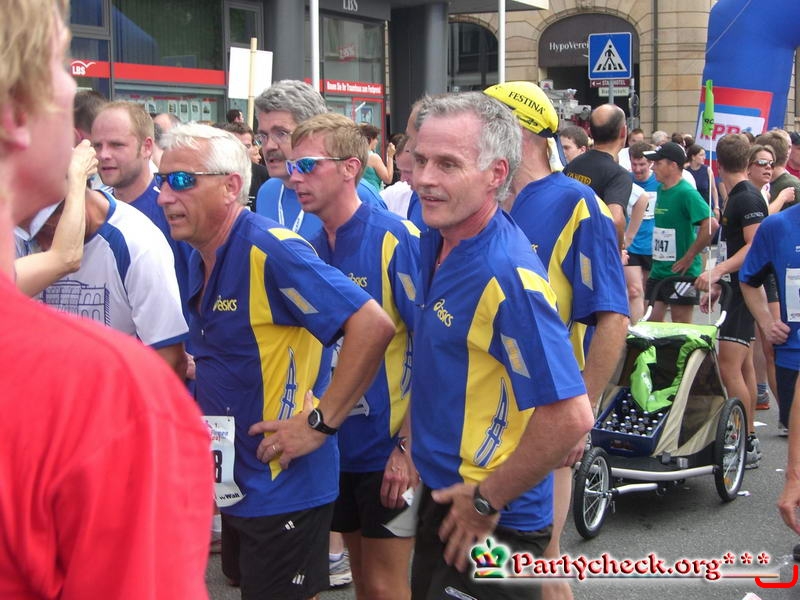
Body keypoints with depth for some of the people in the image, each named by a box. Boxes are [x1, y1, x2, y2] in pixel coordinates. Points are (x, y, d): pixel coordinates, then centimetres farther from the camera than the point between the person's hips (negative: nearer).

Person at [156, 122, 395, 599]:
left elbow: (374, 325, -29)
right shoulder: (202, 259, 6)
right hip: (233, 482, 9)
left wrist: (320, 422, -24)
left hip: (283, 486, -9)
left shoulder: (270, 251, -22)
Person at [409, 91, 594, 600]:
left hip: (489, 523, -9)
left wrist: (488, 500, -20)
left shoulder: (505, 273, -26)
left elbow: (571, 416, -30)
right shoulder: (438, 240, 1)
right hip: (441, 496, 9)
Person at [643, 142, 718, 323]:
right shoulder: (661, 190, 9)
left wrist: (689, 256, -20)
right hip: (658, 270, 8)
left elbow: (711, 224, -26)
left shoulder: (686, 193, -17)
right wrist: (656, 257, 14)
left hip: (681, 272, -8)